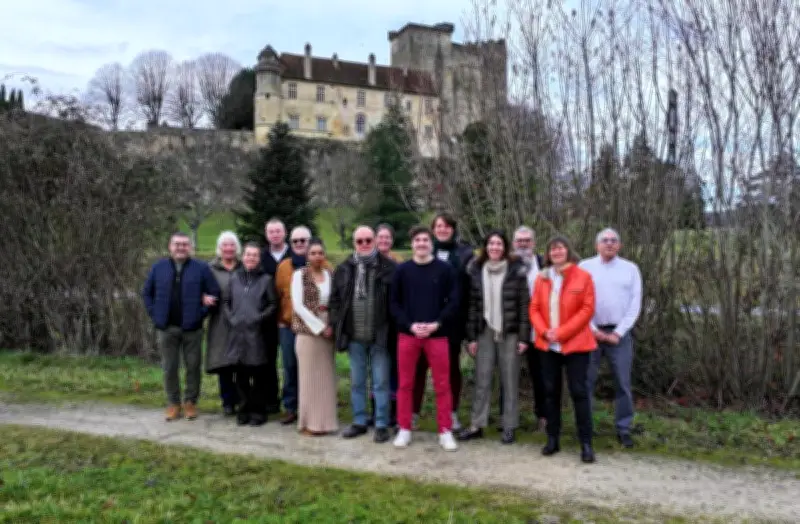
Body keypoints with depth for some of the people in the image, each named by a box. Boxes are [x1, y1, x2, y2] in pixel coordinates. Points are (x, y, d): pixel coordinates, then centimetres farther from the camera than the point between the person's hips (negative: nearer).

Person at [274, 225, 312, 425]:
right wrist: (280, 319, 5)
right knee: (290, 366, 8)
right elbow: (278, 295, 9)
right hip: (288, 326, 2)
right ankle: (290, 407, 19)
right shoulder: (283, 266, 8)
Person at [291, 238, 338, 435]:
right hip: (308, 330, -4)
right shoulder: (300, 274, -3)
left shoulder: (329, 274, 9)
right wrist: (320, 327, -12)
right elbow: (298, 305, -10)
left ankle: (324, 420, 16)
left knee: (326, 375, 7)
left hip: (328, 330, 4)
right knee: (310, 376, 0)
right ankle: (309, 422, 10)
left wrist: (332, 325, -5)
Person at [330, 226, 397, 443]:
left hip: (380, 336, -4)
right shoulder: (344, 268, 7)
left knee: (381, 382, 5)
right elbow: (335, 298, 12)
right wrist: (336, 324, 3)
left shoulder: (389, 267, -5)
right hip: (354, 336, 4)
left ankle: (382, 425, 16)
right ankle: (359, 422, 27)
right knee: (356, 382, 14)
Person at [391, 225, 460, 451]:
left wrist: (436, 324, -14)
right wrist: (410, 325, -11)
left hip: (437, 334, -1)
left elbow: (454, 301, -3)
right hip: (407, 334, 1)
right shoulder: (402, 270, 4)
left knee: (442, 385, 4)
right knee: (406, 383, 9)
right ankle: (404, 429, 21)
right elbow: (394, 303, 2)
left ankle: (445, 431, 15)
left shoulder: (445, 269, 1)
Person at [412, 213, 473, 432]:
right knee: (420, 365, 4)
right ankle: (414, 412, 14)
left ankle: (453, 413, 22)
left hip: (453, 319, 0)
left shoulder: (465, 253, 1)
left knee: (452, 365, 11)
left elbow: (471, 287, -1)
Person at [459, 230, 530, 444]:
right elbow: (472, 305, 5)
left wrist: (524, 337, -8)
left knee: (510, 381, 6)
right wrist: (471, 336, 1)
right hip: (484, 332, 2)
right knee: (482, 380, 6)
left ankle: (509, 427, 16)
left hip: (510, 333, -2)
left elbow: (524, 304, -3)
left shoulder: (516, 270, -2)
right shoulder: (476, 270, 5)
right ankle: (477, 425, 15)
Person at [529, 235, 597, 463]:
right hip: (548, 345, 4)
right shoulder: (542, 278, 8)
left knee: (578, 391, -2)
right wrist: (544, 331, -11)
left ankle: (586, 443, 6)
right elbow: (534, 308, 7)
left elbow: (587, 309, -10)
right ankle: (552, 439, 21)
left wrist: (561, 332, -16)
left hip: (575, 344, -4)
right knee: (550, 391, 10)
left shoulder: (582, 276, -4)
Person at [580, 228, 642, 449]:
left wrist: (618, 332, -7)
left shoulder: (630, 269, 5)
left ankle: (624, 429, 16)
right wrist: (594, 330, -7)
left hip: (619, 333, 1)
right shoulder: (585, 267, 2)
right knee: (586, 382, 4)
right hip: (590, 331, 0)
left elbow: (635, 304, 1)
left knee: (623, 383, 5)